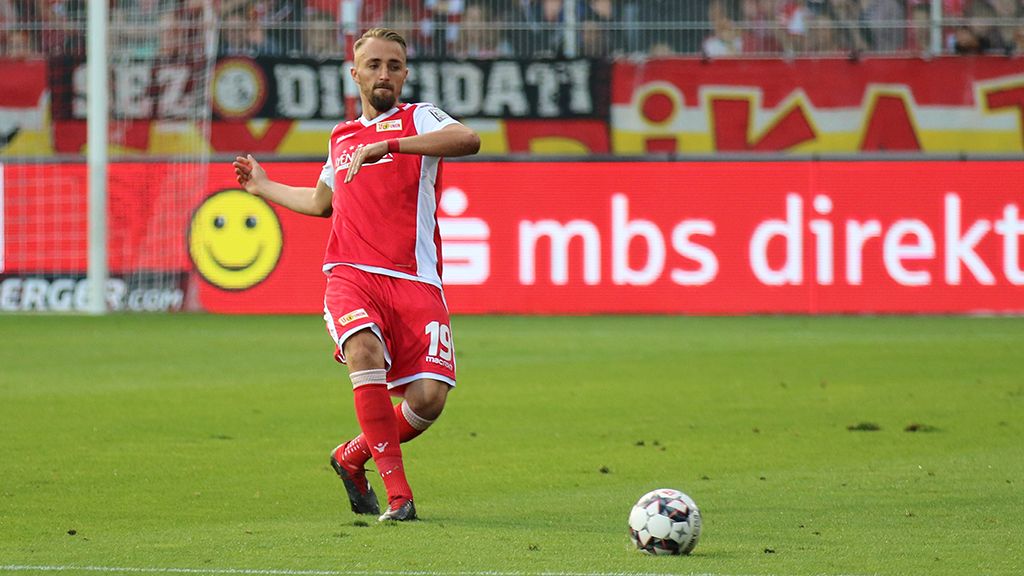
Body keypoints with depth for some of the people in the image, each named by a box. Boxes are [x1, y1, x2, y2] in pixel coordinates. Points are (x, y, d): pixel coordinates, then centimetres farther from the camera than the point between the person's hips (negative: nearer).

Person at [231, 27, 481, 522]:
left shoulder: (419, 118, 8)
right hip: (350, 276, 2)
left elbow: (467, 140, -16)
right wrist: (264, 188, 52)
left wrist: (388, 145, -23)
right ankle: (397, 492, -24)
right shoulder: (341, 137, 23)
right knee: (365, 351, -31)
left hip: (415, 282, -2)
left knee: (428, 398, -15)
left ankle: (354, 457, 17)